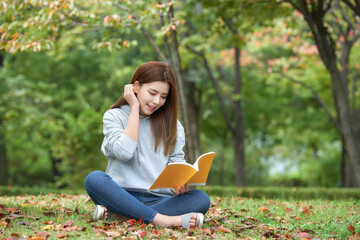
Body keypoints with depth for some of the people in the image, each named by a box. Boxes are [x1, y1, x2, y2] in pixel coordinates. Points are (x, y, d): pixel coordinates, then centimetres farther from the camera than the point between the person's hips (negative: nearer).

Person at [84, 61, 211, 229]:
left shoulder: (171, 123, 14)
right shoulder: (114, 116, 5)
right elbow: (125, 152, -12)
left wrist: (182, 185, -15)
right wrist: (134, 108, -5)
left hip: (160, 199, 3)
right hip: (123, 195, -2)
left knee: (201, 199, -26)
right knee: (94, 179, -32)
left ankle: (116, 213, -32)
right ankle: (160, 219, -40)